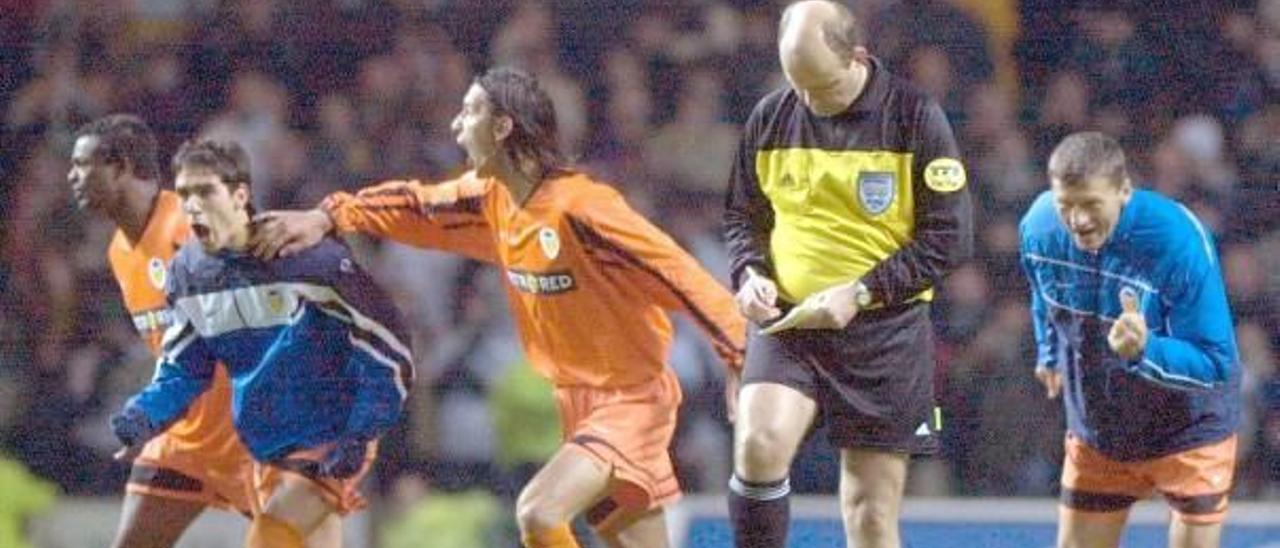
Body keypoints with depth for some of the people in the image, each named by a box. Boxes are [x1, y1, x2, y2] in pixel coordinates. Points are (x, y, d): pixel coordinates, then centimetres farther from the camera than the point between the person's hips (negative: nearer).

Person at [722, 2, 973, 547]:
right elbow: (742, 216, 17)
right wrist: (751, 275, -5)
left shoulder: (915, 117, -6)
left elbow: (949, 237, -7)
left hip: (885, 332, -2)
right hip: (787, 324, 2)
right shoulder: (770, 118, 4)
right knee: (759, 442, -25)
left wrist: (859, 294, -15)